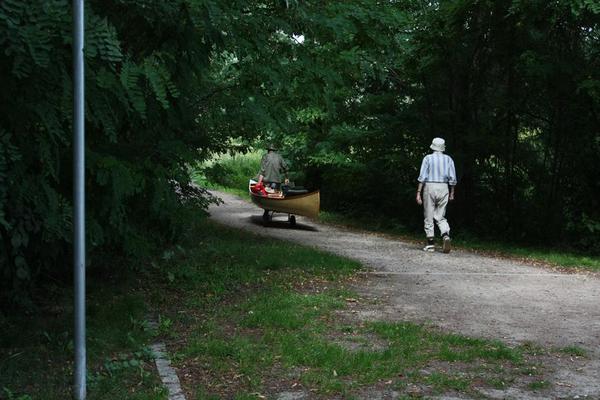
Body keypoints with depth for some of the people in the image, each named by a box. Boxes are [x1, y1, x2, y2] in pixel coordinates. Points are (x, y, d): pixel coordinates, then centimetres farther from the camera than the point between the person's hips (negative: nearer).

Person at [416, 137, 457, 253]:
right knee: (440, 216, 10)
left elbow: (422, 177, -8)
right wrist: (452, 193, 11)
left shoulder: (428, 158, -2)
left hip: (430, 187, -2)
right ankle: (446, 235, -17)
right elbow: (452, 178, 2)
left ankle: (430, 244, 7)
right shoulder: (448, 159, 5)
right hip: (443, 188, 2)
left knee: (429, 217, 6)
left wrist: (418, 193, -7)